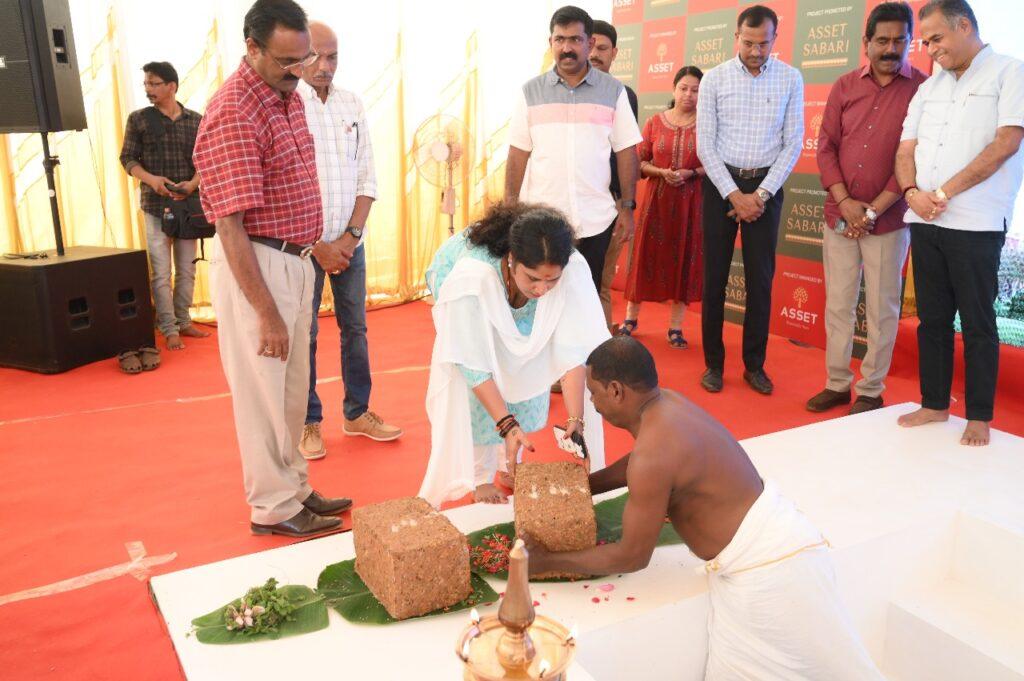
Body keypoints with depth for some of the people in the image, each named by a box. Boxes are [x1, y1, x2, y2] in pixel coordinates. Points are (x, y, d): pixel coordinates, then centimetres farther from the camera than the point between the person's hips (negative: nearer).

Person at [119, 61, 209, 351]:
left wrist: (193, 183, -16)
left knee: (187, 269, 9)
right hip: (156, 205, -2)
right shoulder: (138, 119, 1)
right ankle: (169, 329, 4)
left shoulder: (195, 120, 5)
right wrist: (150, 179, -19)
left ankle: (183, 321, 22)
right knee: (161, 272, -2)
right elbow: (128, 159, 0)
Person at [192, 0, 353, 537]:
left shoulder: (288, 96, 8)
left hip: (294, 259, 9)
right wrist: (267, 313, -22)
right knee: (263, 390, 4)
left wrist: (315, 244, 18)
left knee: (292, 388, 18)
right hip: (253, 267, -9)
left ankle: (293, 487, 34)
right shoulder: (233, 115, -20)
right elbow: (231, 227, -22)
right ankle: (274, 508, 20)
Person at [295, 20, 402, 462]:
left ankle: (357, 413, 23)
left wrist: (351, 234, -5)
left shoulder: (352, 106, 6)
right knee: (303, 335, 2)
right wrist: (317, 244, -12)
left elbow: (367, 180, 6)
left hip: (349, 241, 4)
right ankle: (308, 422, 15)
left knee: (355, 328, 10)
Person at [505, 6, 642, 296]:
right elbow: (518, 155, 3)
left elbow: (626, 152, 3)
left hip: (595, 219, 0)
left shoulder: (613, 90, 3)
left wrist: (627, 207, -1)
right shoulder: (531, 92, 3)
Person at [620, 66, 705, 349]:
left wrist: (691, 173, -15)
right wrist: (662, 172, -14)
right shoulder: (654, 123, 4)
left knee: (685, 260, 3)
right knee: (647, 255, 4)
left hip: (692, 202, 0)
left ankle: (675, 326, 13)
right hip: (657, 199, 1)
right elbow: (640, 162, 4)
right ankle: (631, 318, 20)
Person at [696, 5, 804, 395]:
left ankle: (754, 365, 17)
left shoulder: (791, 79, 1)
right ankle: (713, 362, 15)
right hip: (720, 182, 0)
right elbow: (705, 144, -5)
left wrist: (762, 193, -10)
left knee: (761, 279, 4)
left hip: (766, 186, 1)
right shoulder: (714, 79, -2)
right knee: (715, 277, 3)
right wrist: (734, 194, -11)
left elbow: (793, 142, 0)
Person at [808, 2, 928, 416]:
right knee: (837, 304, 9)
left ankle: (871, 391, 16)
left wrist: (873, 210, -11)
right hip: (839, 214, 3)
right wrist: (844, 201, -9)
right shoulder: (845, 87, 7)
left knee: (881, 309, 4)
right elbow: (826, 146, 4)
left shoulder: (924, 89, -4)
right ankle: (837, 383, 21)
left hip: (888, 219, -3)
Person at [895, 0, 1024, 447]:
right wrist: (912, 192, -8)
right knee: (932, 319, 10)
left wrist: (945, 193, -13)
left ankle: (979, 417, 11)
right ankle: (934, 405, 21)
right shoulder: (929, 88, 17)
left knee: (977, 323, 1)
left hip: (975, 224, -6)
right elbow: (906, 150, 12)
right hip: (925, 223, 6)